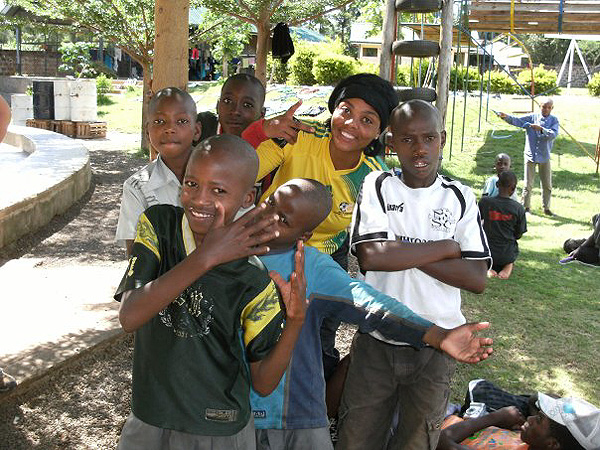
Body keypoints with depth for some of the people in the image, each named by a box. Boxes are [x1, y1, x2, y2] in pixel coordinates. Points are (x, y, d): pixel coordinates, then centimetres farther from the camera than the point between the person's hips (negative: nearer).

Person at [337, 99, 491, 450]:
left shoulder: (460, 198, 0)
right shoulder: (377, 186, -4)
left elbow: (478, 279, -10)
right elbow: (371, 255, -20)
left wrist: (402, 253, -16)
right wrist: (445, 247, -14)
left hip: (436, 347, 1)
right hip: (376, 342, 0)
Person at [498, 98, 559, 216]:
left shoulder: (554, 120, -1)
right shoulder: (532, 117, 0)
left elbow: (553, 134, -17)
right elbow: (517, 121, -12)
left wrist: (541, 129, -33)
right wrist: (506, 117, -31)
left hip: (544, 157, 1)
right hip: (530, 155, -1)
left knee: (547, 185, 7)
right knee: (528, 184, 3)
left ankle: (546, 208, 21)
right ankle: (526, 207, 16)